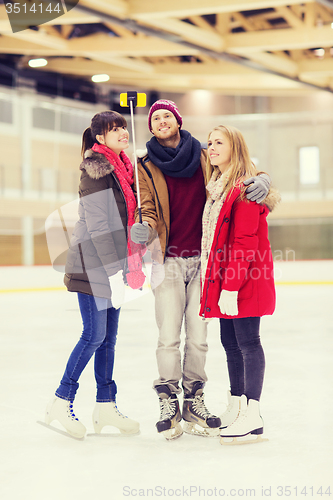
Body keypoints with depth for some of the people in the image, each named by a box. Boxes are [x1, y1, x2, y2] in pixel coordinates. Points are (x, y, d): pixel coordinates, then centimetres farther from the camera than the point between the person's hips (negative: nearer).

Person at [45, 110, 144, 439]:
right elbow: (98, 226, -19)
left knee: (108, 336, 10)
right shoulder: (96, 170, -14)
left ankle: (105, 405, 17)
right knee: (94, 335, -7)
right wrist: (114, 271, -20)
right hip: (93, 264, -8)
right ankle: (60, 403, 4)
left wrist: (130, 265, 16)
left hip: (114, 265, 8)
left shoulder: (122, 167, 12)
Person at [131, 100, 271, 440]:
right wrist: (144, 228, -24)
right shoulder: (147, 167, 5)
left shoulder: (203, 158, 7)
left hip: (202, 259, 1)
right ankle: (168, 401, 9)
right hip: (168, 260, -1)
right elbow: (149, 211, -1)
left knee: (198, 336, 4)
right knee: (169, 336, -6)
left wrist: (260, 181, -12)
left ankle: (193, 399, 20)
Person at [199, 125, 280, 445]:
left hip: (245, 281, -9)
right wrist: (218, 283, 14)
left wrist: (231, 288, -23)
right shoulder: (218, 187, 16)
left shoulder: (245, 187, -13)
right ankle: (236, 407, 23)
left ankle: (252, 418, -4)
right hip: (223, 280, 9)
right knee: (230, 343, 13)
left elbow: (244, 243, -19)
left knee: (247, 342, -7)